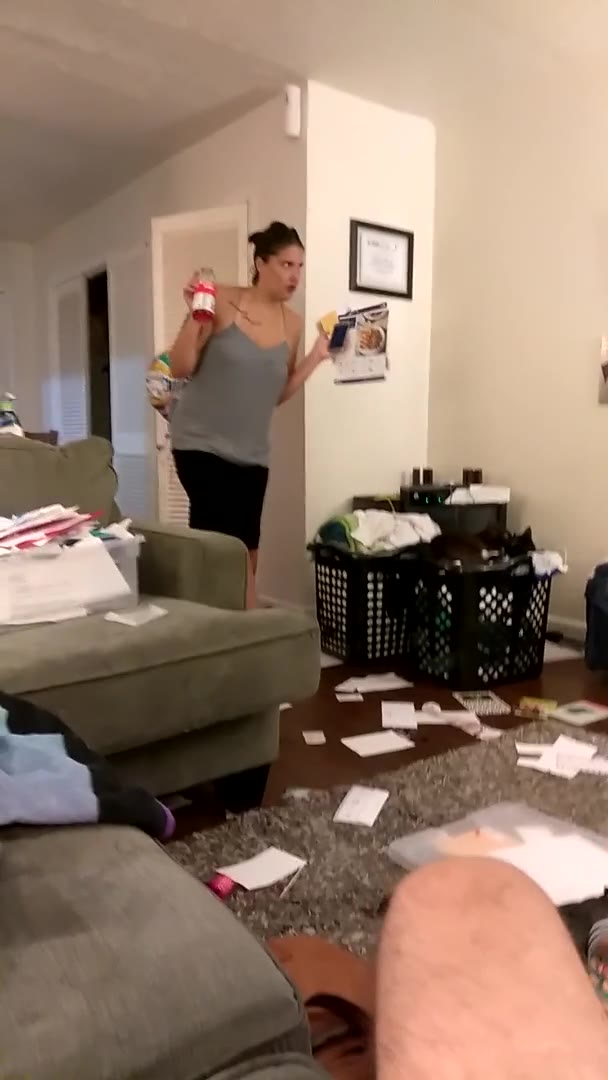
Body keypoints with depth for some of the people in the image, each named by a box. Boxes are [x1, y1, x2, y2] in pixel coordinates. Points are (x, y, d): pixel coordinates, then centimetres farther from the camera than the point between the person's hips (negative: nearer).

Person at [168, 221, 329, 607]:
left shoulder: (292, 323, 5)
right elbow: (181, 369, -7)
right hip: (202, 443, -5)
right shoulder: (222, 301, -8)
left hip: (252, 453, 5)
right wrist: (195, 316, -19)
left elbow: (278, 394, 11)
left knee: (245, 555, 7)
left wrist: (317, 357, 2)